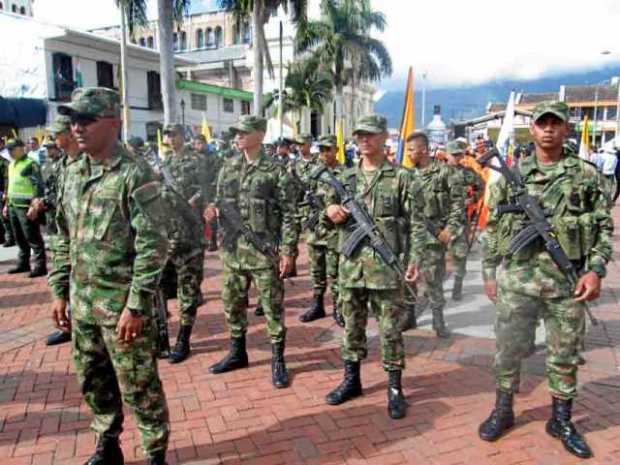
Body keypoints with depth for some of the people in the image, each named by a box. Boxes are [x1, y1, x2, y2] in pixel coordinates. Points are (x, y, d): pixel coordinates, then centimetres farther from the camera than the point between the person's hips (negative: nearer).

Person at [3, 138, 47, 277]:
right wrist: (7, 204, 22)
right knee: (19, 238, 15)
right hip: (13, 207, 9)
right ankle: (23, 264, 25)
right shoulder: (11, 165, 16)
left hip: (26, 207, -9)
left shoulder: (30, 164, -11)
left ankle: (40, 266, 0)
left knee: (33, 239, -5)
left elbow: (38, 186, -17)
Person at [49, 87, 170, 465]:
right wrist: (60, 292, 12)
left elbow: (153, 247, -18)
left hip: (121, 303, -7)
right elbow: (64, 239, 14)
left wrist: (136, 306, -19)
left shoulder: (135, 176, -15)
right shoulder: (74, 173, 8)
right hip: (82, 301, 7)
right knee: (93, 382, 20)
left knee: (139, 386, 5)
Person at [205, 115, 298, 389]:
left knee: (272, 308, 3)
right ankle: (237, 353, 34)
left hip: (264, 252, -6)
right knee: (232, 304, 16)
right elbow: (220, 200, 18)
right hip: (232, 251, 6)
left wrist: (288, 251, -13)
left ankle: (278, 361, 17)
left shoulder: (276, 171, -7)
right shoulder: (228, 168, 9)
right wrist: (214, 210, -6)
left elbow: (288, 214, -9)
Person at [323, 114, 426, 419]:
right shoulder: (345, 177, 10)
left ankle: (395, 388, 19)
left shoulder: (401, 177, -2)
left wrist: (415, 259, -12)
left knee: (390, 329, 4)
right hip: (350, 265, 4)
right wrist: (331, 211, -6)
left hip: (386, 266, -4)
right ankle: (351, 379, 30)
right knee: (351, 326, 15)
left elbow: (416, 223, -4)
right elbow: (330, 209, 17)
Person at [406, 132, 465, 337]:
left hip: (433, 235, -4)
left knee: (433, 279, 3)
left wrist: (450, 228, -11)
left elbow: (458, 202, -5)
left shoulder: (444, 171, -5)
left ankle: (438, 319, 18)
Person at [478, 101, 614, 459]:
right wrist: (489, 272, 5)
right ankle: (503, 410, 28)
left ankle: (561, 420, 30)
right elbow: (493, 228, 7)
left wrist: (596, 270, -10)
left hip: (568, 281, 0)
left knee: (565, 354, 12)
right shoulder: (511, 175, 5)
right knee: (509, 349, 9)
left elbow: (604, 228, 3)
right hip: (516, 278, 0)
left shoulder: (588, 175, 3)